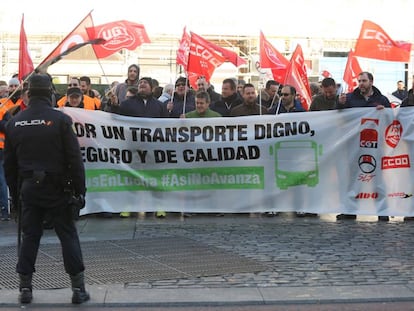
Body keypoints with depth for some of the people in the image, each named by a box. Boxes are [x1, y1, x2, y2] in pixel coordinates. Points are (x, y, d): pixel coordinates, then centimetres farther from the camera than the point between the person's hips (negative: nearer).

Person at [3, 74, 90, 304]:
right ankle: (78, 287, 4)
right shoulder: (60, 120, -8)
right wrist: (80, 189, -4)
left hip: (28, 188, 4)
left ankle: (25, 287, 12)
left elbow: (9, 163, 11)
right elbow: (75, 158, -10)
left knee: (30, 236, 11)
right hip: (57, 188, -3)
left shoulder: (15, 123, 5)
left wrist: (15, 192, 19)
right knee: (68, 235, 3)